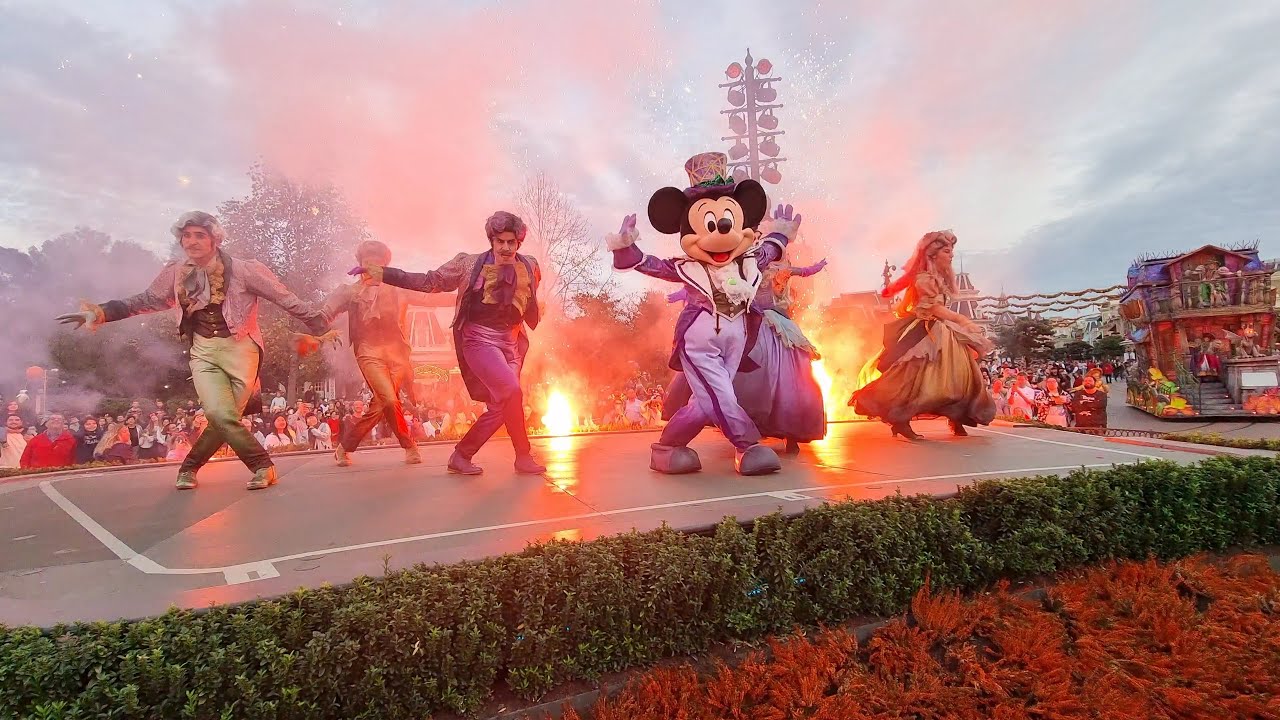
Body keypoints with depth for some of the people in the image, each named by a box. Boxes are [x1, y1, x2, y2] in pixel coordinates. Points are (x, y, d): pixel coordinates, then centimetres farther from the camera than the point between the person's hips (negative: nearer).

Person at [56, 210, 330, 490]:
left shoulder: (243, 269, -8)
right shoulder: (176, 273, 4)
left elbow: (286, 299, -6)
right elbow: (146, 300, 18)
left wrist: (322, 326, -9)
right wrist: (102, 312, 8)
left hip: (239, 347, -2)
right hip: (203, 351, 2)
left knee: (225, 418, -7)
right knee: (221, 416, -16)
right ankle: (263, 465, 0)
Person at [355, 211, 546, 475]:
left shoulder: (530, 267, 7)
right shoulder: (469, 264, -2)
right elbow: (430, 281, 2)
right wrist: (382, 274, -2)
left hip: (511, 343, 5)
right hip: (479, 339, -5)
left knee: (499, 407, 0)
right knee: (511, 391, -24)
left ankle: (461, 456, 16)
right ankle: (524, 456, -10)